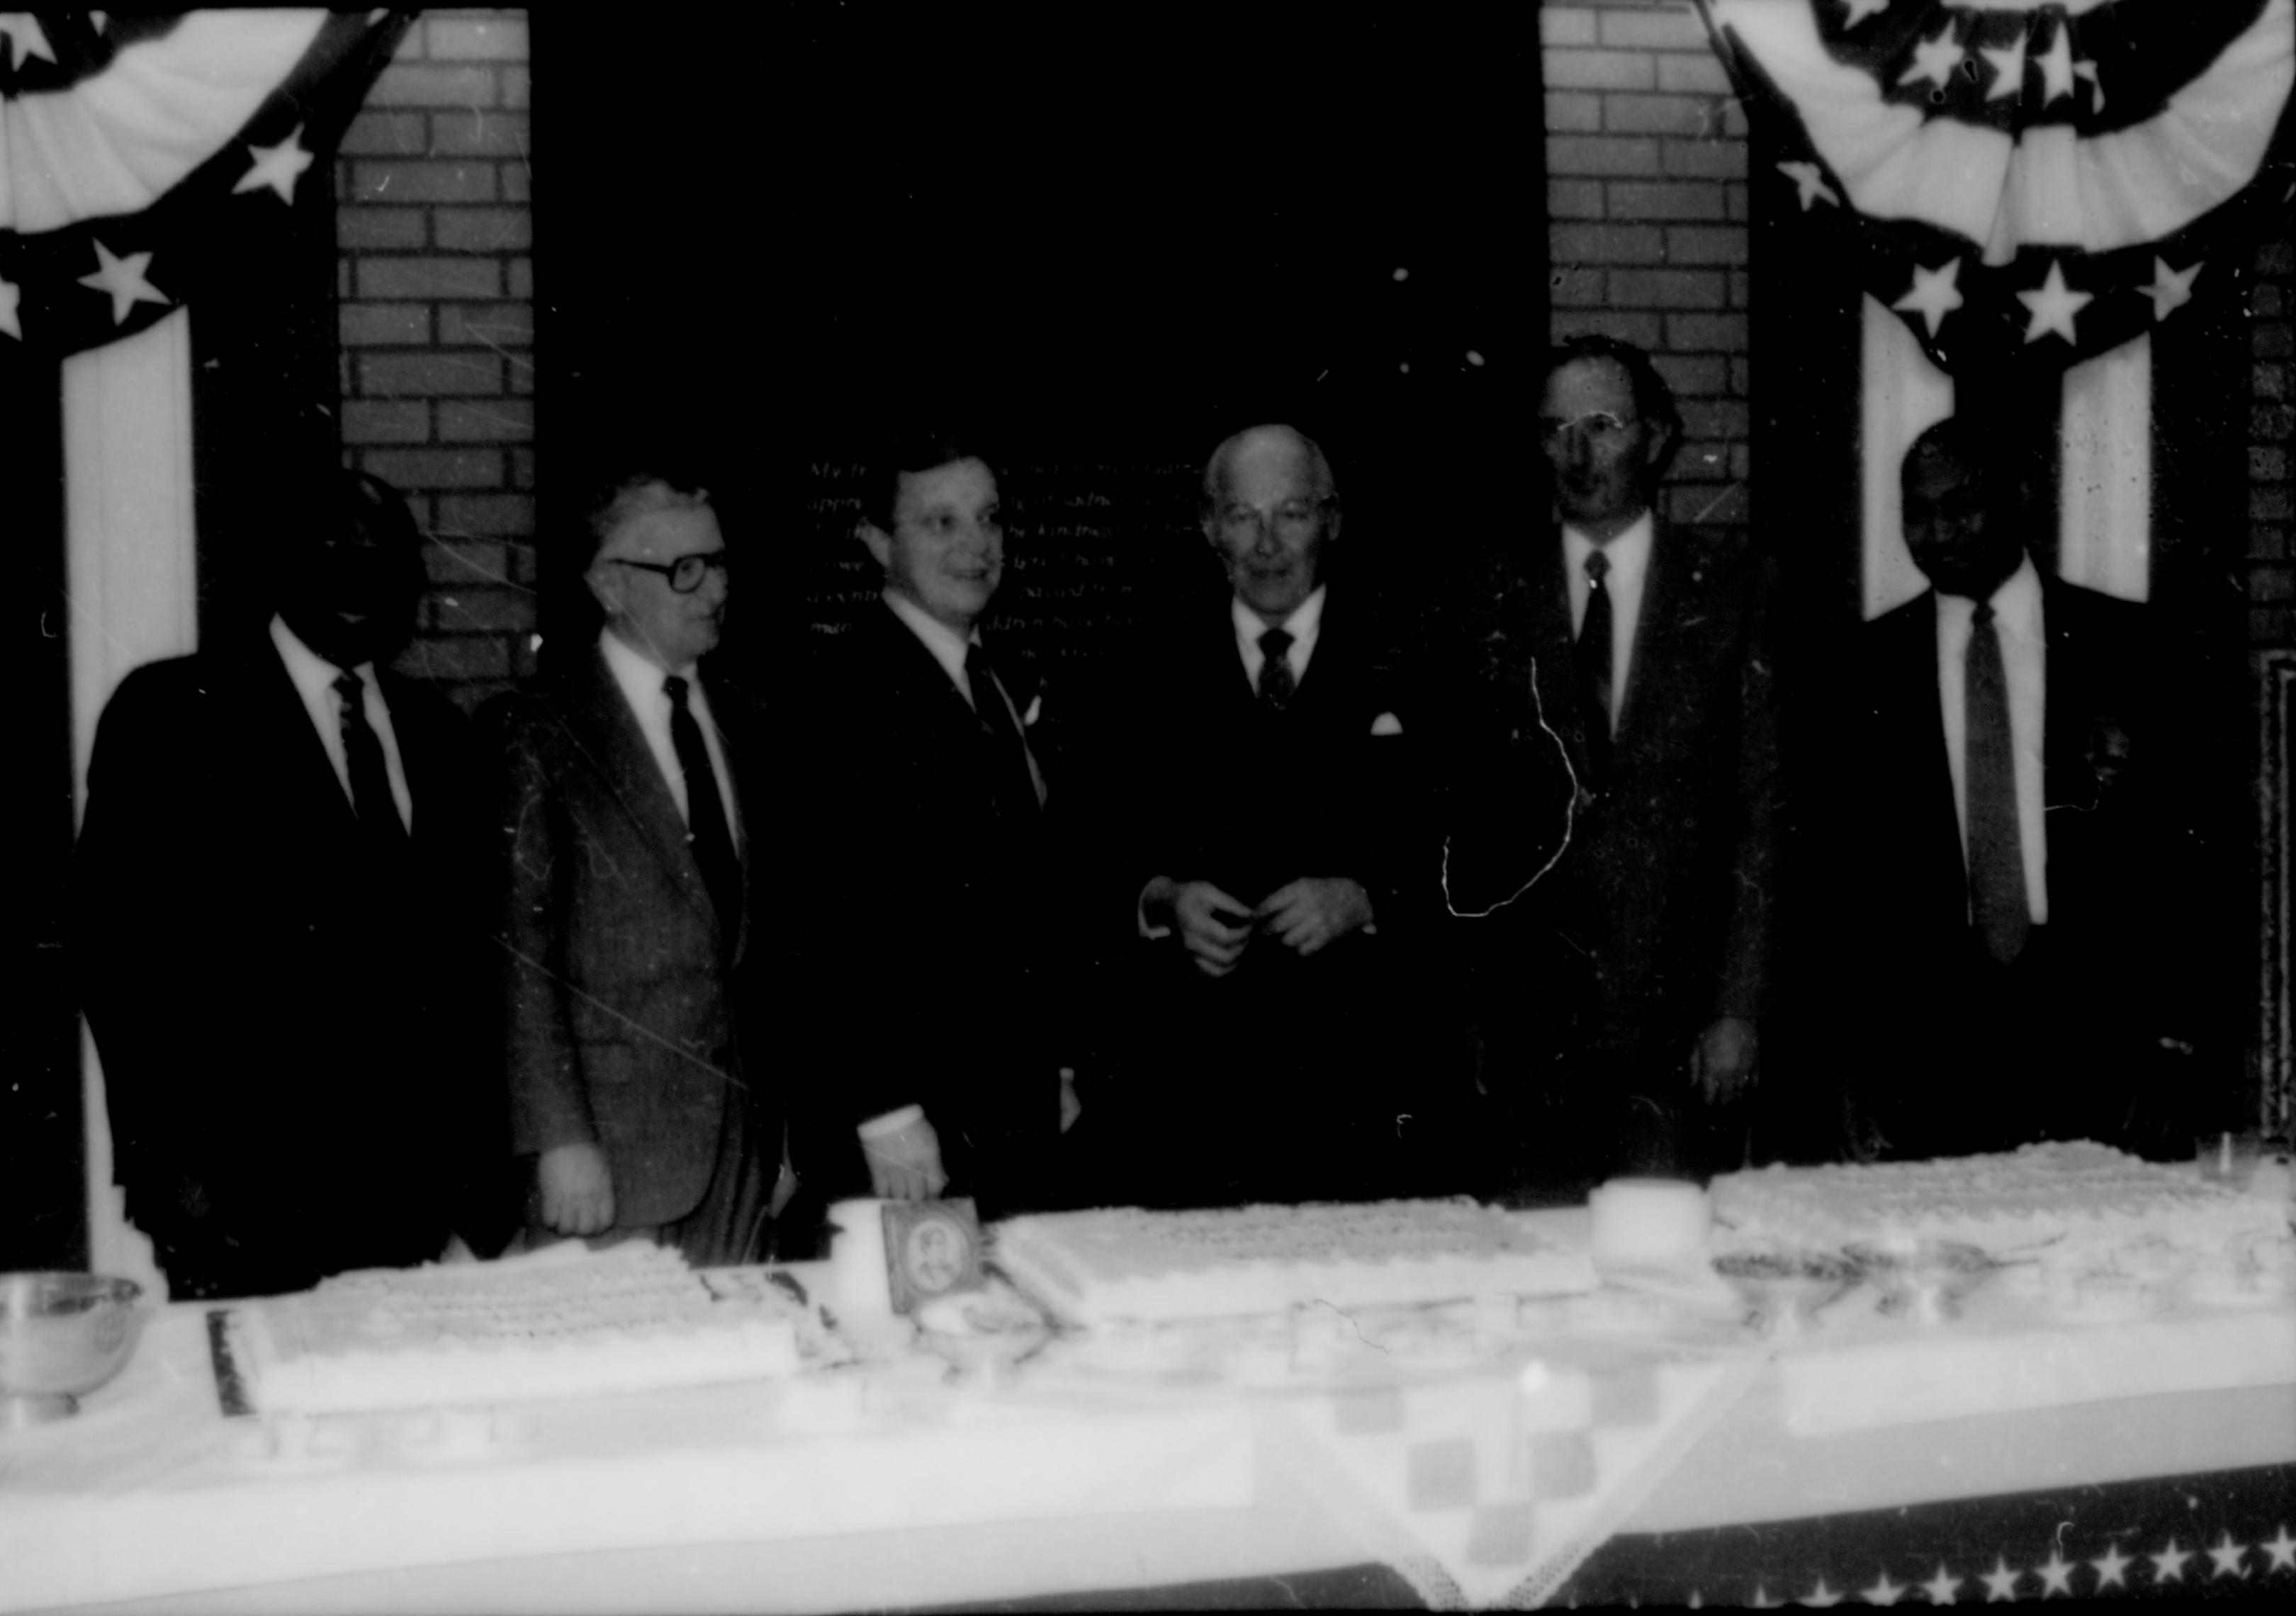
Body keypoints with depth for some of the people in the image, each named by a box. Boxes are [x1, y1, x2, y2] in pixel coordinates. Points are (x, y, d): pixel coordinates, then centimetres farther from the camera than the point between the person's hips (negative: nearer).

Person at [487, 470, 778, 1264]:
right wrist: (559, 1138, -16)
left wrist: (780, 1131, 10)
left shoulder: (741, 723, 13)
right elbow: (522, 953, -10)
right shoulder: (538, 732, -7)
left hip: (745, 1138, 5)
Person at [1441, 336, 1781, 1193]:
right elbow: (1456, 802, 8)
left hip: (1682, 1023, -1)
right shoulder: (1491, 598, 8)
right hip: (1532, 1022, 1)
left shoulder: (1730, 586, 4)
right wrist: (1463, 1013, 1)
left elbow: (1764, 807, 1)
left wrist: (1739, 1007, -5)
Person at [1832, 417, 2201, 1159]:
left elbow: (2169, 838, 4)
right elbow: (1859, 851, 7)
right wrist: (1871, 1032, 0)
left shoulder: (2114, 638, 5)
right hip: (1933, 1026, 1)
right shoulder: (1877, 657, 8)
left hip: (2097, 1009, 0)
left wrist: (2170, 1028, -2)